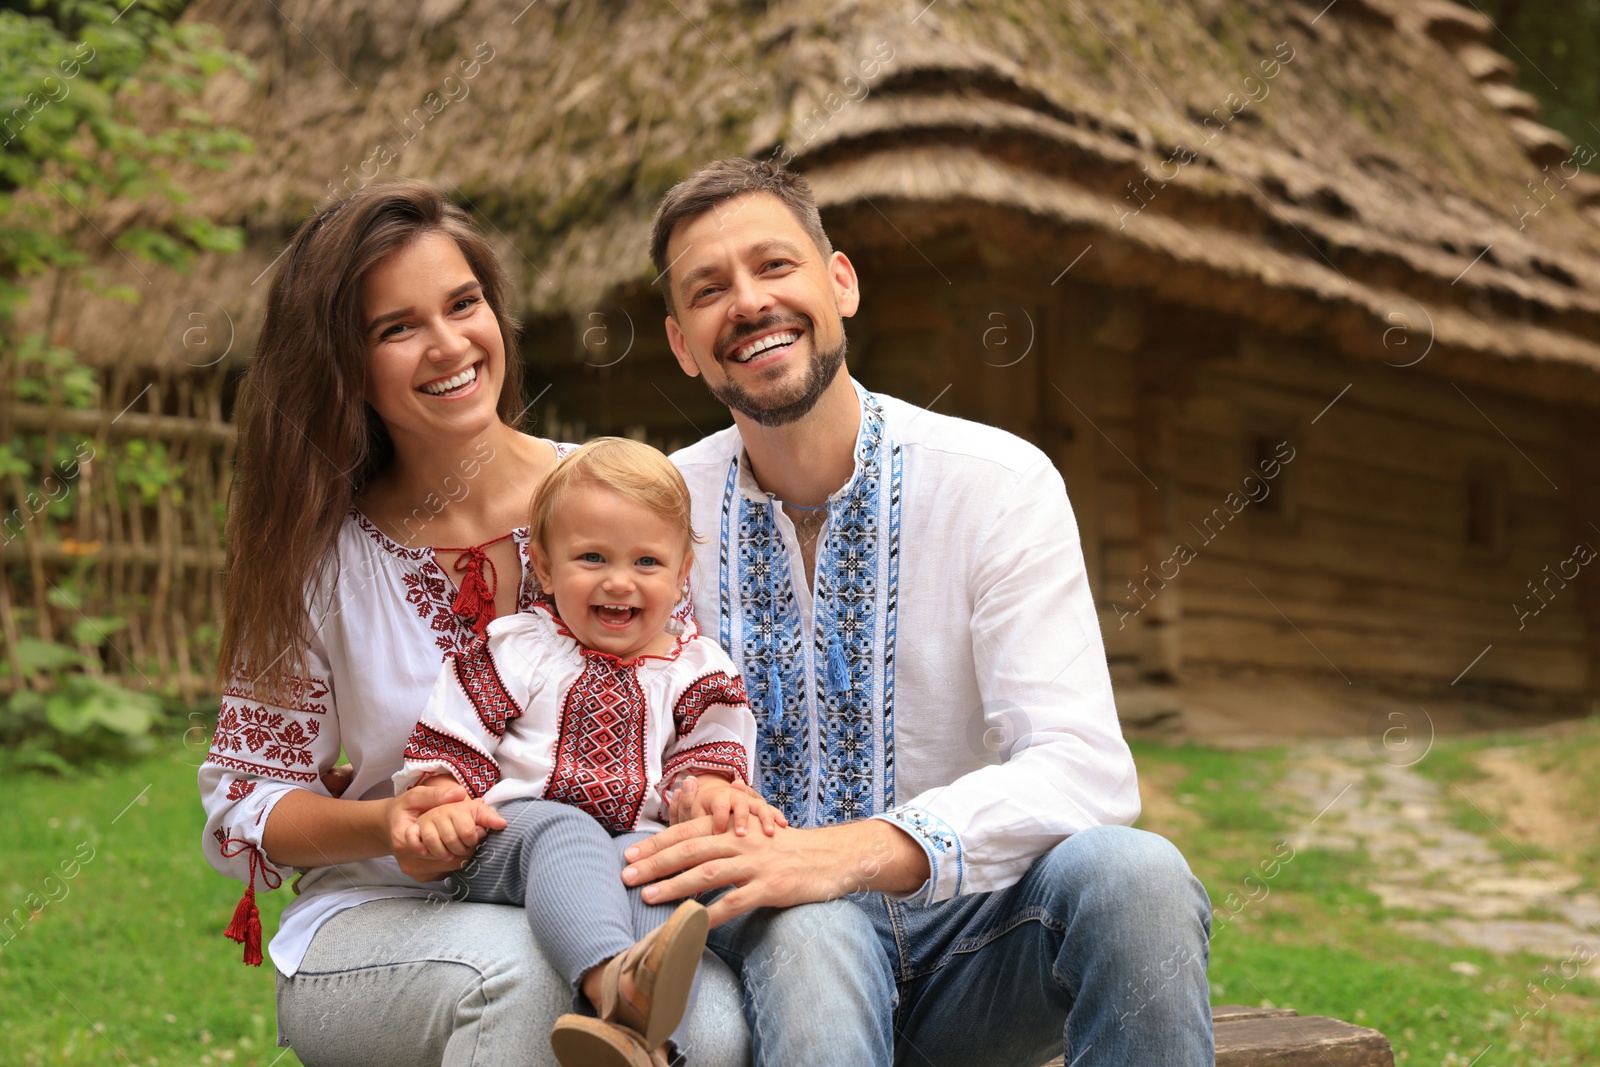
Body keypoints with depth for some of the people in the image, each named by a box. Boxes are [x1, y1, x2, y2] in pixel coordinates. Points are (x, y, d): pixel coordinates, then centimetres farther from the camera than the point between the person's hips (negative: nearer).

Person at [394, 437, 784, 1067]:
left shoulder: (696, 668, 16)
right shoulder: (516, 650, 11)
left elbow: (706, 754, 10)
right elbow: (448, 746, 8)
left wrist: (715, 796, -15)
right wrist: (444, 806, -13)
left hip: (638, 841, 2)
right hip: (507, 841, -1)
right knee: (560, 829, -35)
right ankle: (614, 982, -64)